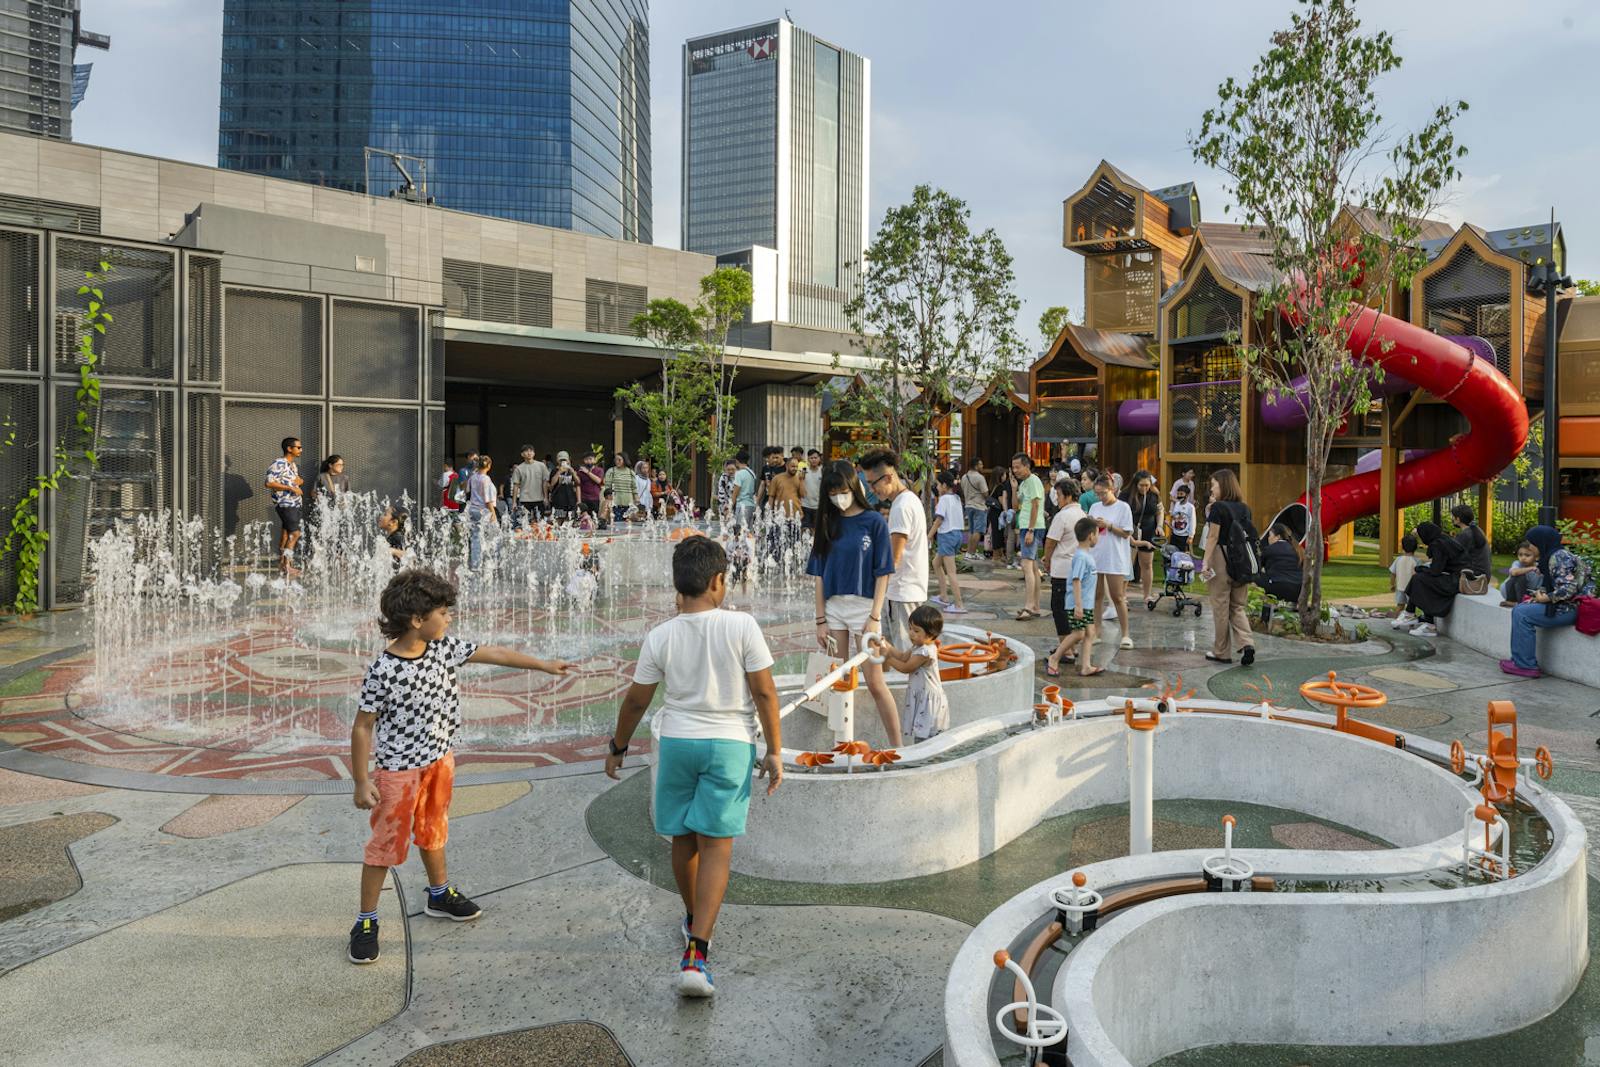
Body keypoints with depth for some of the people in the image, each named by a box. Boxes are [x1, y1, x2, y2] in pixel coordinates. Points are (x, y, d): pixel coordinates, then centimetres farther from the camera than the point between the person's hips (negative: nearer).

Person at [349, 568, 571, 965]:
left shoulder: (444, 647, -9)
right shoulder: (383, 671, -25)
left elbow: (490, 654, 2)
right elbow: (362, 726, -18)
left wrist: (543, 665, 7)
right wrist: (362, 781, -16)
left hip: (439, 759, 7)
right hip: (398, 769, -7)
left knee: (433, 829, 24)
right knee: (387, 842, 5)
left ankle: (440, 895, 44)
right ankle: (366, 921, 21)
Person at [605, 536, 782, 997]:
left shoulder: (659, 637, -6)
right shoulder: (742, 626, -12)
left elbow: (636, 701, 3)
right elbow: (764, 692, -10)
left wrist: (618, 747, 18)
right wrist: (775, 751, -2)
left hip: (676, 741, 2)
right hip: (730, 743, -2)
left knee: (683, 839, 20)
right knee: (716, 846, 0)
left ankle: (694, 920, 41)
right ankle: (696, 954, -7)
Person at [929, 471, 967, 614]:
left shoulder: (944, 499, -11)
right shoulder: (957, 498, 13)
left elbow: (939, 520, -16)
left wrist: (928, 536, -11)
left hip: (947, 534, -9)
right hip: (959, 533, 9)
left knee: (951, 572, -7)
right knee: (936, 563, 23)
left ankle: (959, 605, -9)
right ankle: (944, 597, 22)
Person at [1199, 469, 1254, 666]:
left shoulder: (1218, 507, -10)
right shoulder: (1244, 508, 9)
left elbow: (1213, 537, -15)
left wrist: (1205, 562, -16)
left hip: (1221, 559, -6)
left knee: (1220, 608, 5)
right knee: (1238, 607, 13)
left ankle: (1221, 652, 13)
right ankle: (1247, 643, -8)